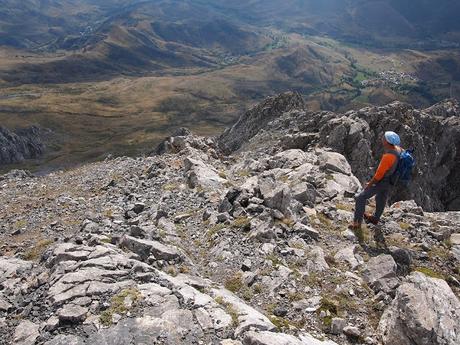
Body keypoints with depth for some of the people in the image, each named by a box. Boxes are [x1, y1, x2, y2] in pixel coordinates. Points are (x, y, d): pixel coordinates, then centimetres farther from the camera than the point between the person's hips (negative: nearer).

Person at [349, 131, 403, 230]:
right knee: (381, 198, 28)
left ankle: (357, 222, 8)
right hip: (391, 180, 9)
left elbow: (379, 174, -28)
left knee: (361, 198, 1)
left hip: (382, 181, -9)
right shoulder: (397, 149, -10)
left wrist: (370, 184, -13)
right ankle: (375, 218, 50)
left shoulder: (388, 156, -36)